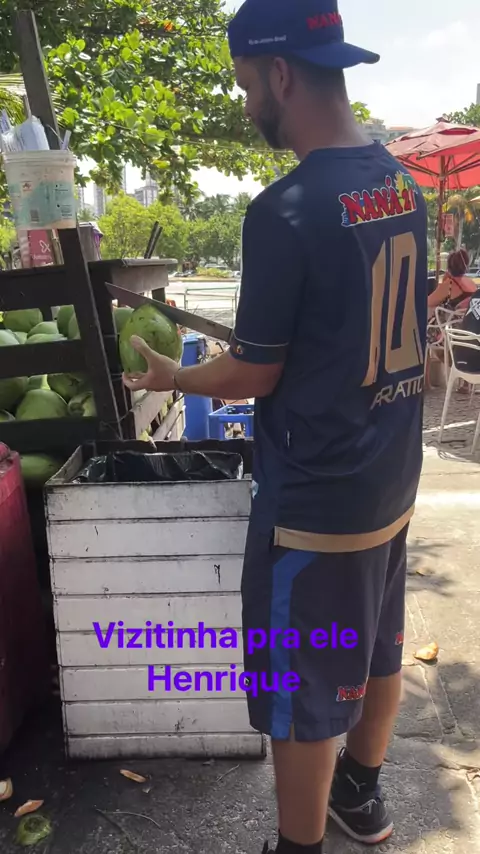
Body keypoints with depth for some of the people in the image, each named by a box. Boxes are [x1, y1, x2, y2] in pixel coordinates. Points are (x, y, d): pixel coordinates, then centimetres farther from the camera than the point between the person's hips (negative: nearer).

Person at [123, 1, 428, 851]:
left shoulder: (285, 209, -21)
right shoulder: (404, 186, 5)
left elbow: (254, 376, -16)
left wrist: (172, 375, 3)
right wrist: (241, 337, 18)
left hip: (315, 501, -8)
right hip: (391, 483, 9)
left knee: (303, 696, 11)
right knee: (377, 651, 25)